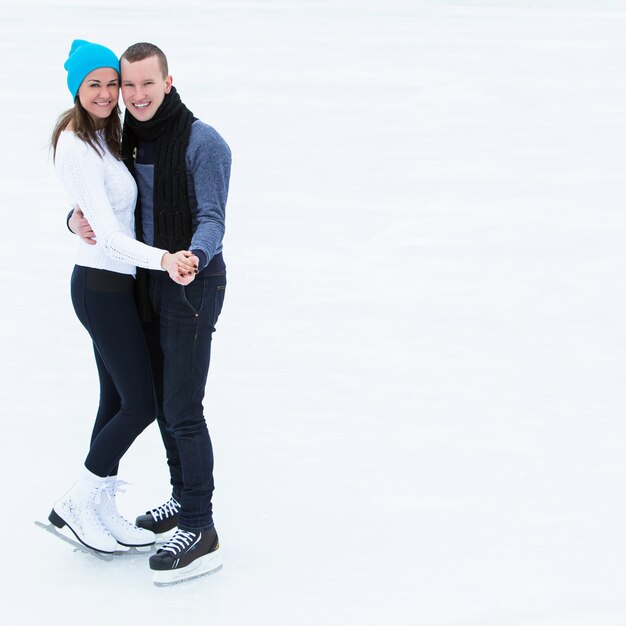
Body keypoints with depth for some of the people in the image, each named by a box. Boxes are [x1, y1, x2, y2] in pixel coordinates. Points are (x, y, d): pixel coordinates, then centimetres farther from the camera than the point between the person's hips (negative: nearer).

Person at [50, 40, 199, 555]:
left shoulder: (102, 137, 10)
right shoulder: (78, 147, -20)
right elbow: (108, 233, -29)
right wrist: (163, 260, -42)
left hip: (112, 283, 9)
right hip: (103, 286, -9)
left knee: (117, 402, 13)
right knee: (141, 405, -4)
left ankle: (102, 511, 22)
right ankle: (75, 506, 8)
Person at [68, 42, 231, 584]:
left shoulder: (203, 143, -15)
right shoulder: (128, 141, 8)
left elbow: (211, 218, -21)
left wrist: (193, 257, -42)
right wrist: (78, 219, -10)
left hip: (192, 287, -8)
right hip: (148, 286, 8)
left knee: (183, 410, -10)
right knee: (162, 399, 16)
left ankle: (200, 532, -6)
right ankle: (184, 499, 31)